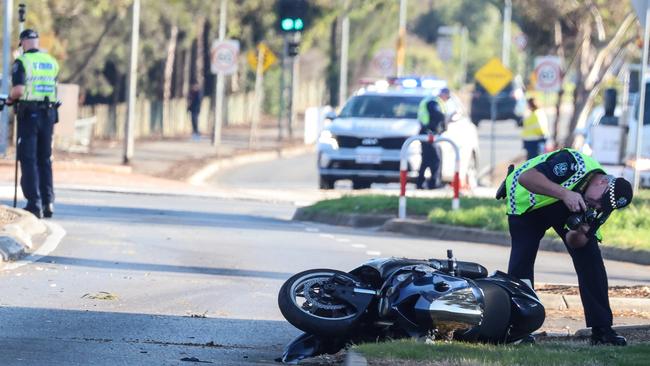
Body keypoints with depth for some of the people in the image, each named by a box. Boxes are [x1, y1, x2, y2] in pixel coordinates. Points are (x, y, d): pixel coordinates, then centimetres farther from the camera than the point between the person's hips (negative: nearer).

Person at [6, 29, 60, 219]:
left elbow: (19, 89, -19)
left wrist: (11, 98, 1)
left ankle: (34, 203, -7)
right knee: (45, 159, 13)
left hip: (29, 114, -5)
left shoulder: (22, 62, -8)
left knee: (28, 160, -1)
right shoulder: (52, 62, 9)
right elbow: (53, 88, 10)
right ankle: (48, 202, 9)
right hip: (48, 114, 5)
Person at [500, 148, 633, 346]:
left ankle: (602, 329, -7)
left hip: (565, 210, 4)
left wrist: (579, 234, -39)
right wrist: (564, 193, -53)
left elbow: (573, 243, -14)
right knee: (522, 258, -15)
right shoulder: (575, 165, -36)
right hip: (527, 202, -4)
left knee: (590, 256, -9)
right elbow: (525, 177, -44)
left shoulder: (604, 201, -19)